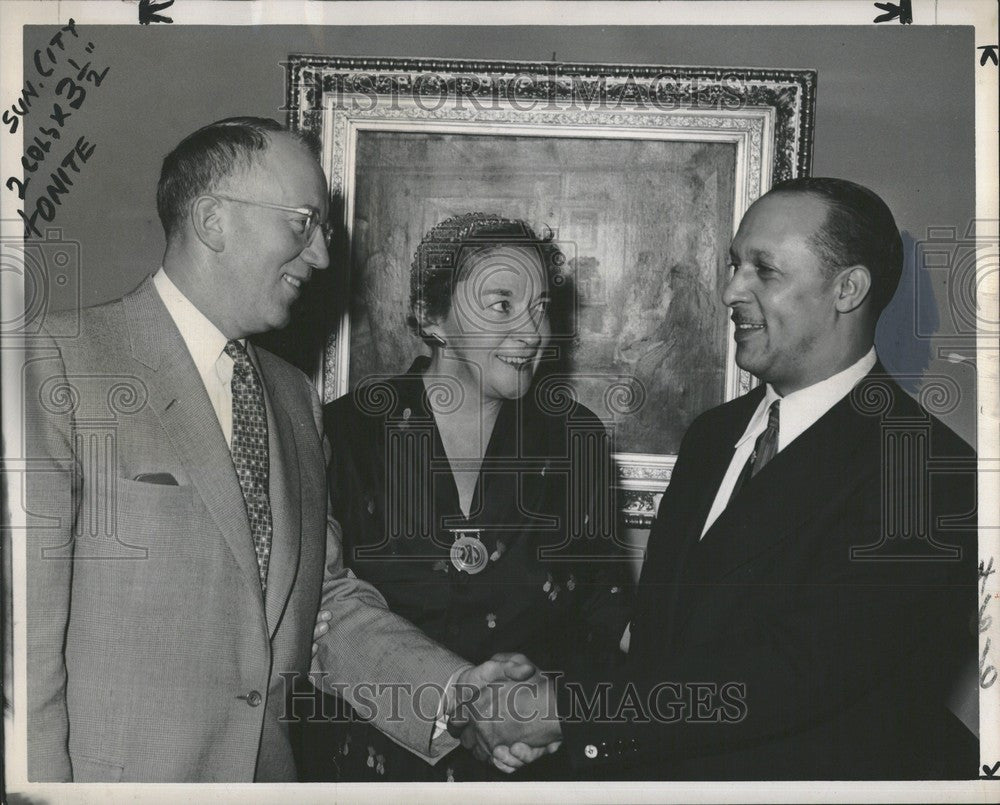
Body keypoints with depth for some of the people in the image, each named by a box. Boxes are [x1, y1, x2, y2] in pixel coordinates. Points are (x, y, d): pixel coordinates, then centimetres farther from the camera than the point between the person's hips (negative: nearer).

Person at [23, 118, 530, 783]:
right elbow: (25, 632, -15)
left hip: (272, 769, 6)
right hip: (108, 772, -6)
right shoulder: (60, 361, -11)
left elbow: (331, 602, 8)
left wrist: (460, 694, -5)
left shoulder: (298, 399, 10)